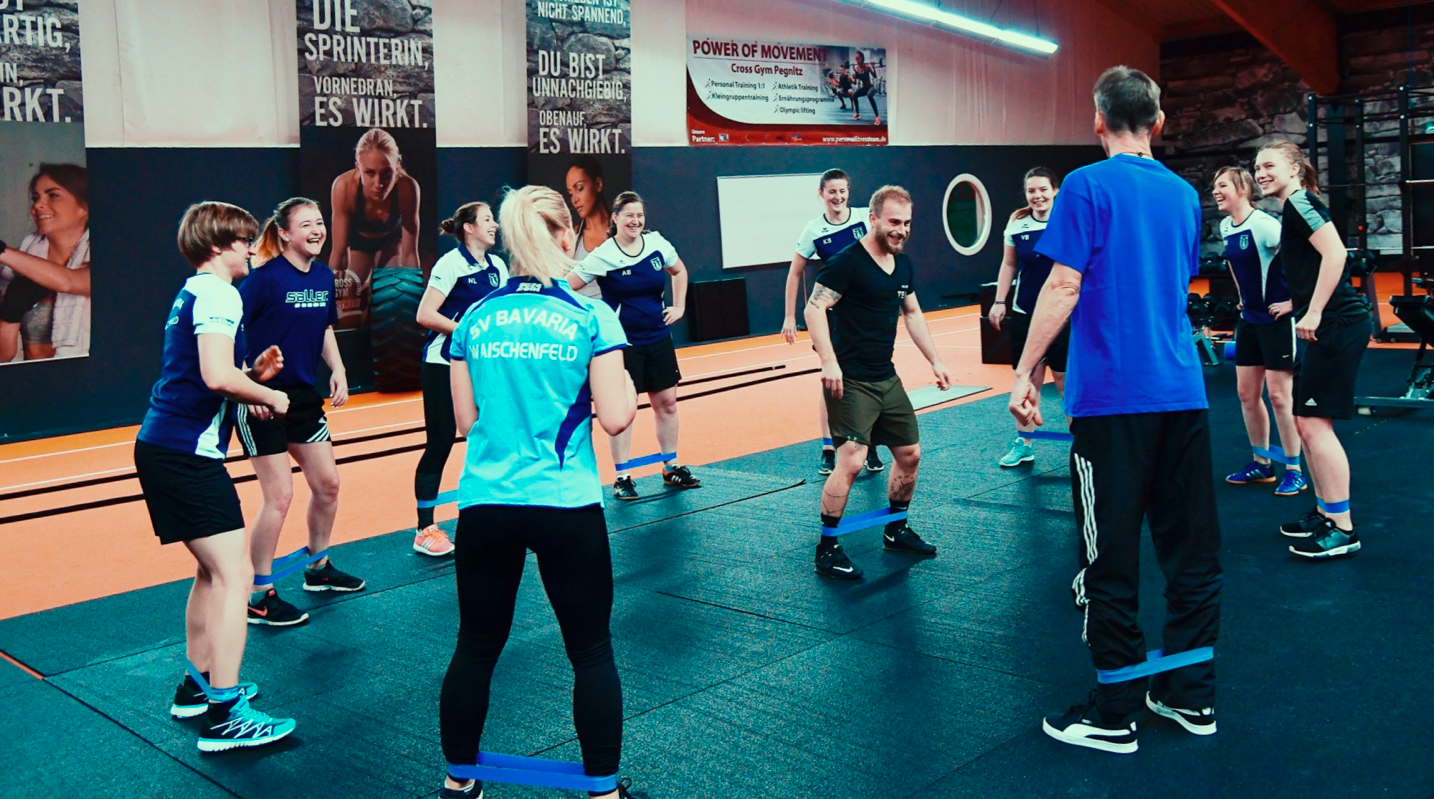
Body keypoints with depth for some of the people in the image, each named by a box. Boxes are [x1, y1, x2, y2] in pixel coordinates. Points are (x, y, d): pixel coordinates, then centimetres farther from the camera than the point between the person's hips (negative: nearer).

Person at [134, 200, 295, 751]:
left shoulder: (192, 293, 19)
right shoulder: (217, 294, -13)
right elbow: (218, 376, -26)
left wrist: (254, 374, 14)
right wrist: (269, 396, -9)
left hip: (162, 447, 11)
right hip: (187, 452, -11)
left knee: (214, 570, 20)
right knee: (234, 575, -10)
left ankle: (198, 685, 30)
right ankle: (223, 716, -10)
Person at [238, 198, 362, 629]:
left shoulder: (324, 276, 4)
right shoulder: (265, 277, -17)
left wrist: (338, 371, 5)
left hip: (304, 395, 8)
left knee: (327, 483, 13)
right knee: (279, 495, -6)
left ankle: (318, 569, 34)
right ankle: (259, 597, 6)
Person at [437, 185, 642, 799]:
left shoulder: (474, 319, 5)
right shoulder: (590, 316, -6)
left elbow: (465, 417, 9)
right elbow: (616, 418, -7)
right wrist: (626, 386, 12)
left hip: (484, 505, 4)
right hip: (565, 505, -3)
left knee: (476, 648, 16)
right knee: (592, 652, 10)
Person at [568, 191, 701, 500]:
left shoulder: (656, 243, 1)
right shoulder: (603, 256, -13)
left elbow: (679, 270, 19)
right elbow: (565, 287, -13)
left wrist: (679, 306, 10)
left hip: (658, 337, 5)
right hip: (623, 341, -5)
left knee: (667, 402, 10)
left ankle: (671, 468, 25)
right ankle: (622, 478, 9)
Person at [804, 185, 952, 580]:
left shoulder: (903, 265, 11)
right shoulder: (847, 262, -14)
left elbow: (913, 314, 23)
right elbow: (814, 309, -19)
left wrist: (935, 360, 20)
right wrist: (829, 361, -29)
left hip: (886, 379, 9)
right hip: (849, 381, -8)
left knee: (909, 453, 13)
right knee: (850, 460, -17)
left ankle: (895, 530, 33)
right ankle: (827, 549, -5)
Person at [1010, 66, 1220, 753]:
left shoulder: (1088, 186, -6)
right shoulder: (1183, 193, 13)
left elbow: (1063, 288, -12)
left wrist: (1025, 373, -7)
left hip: (1112, 397, -6)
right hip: (1184, 392, 7)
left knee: (1111, 562, 1)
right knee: (1191, 549, 12)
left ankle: (1115, 717, 10)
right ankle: (1191, 696, 22)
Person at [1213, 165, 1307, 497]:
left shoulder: (1263, 225, -19)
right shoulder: (1225, 228, 7)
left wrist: (1294, 301, -21)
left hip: (1276, 318, -8)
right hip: (1249, 318, 8)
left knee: (1279, 396, -3)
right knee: (1247, 394, 11)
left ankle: (1295, 471, 8)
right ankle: (1261, 464, 24)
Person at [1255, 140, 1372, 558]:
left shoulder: (1299, 200, -9)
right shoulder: (1294, 209, 19)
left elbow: (1335, 253, -22)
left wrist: (1314, 312, -22)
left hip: (1337, 324, -10)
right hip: (1328, 325, 10)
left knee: (1315, 423, -8)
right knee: (1306, 421, 14)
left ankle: (1343, 529, -3)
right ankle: (1325, 512, 23)